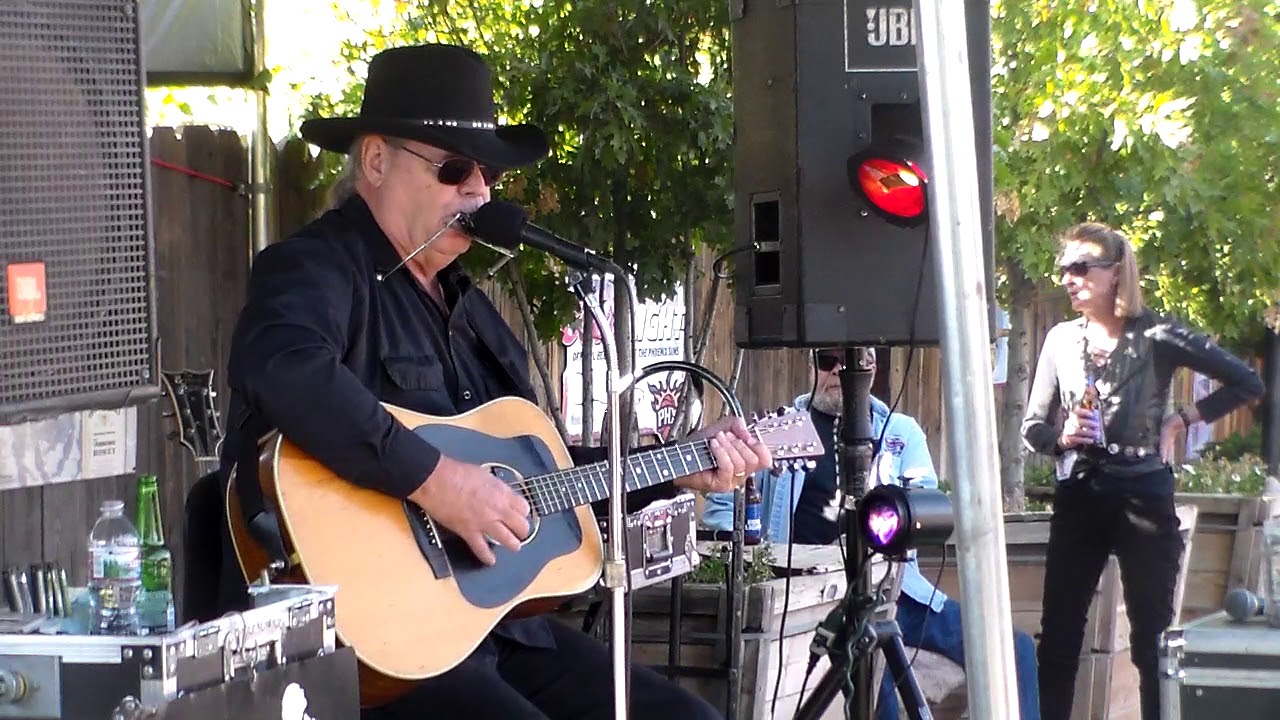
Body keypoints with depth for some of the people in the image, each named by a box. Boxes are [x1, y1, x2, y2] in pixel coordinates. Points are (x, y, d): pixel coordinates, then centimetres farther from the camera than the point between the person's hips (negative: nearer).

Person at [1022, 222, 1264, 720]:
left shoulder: (1155, 337, -4)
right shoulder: (1061, 340, 7)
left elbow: (1247, 384, -1)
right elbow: (1032, 428, 9)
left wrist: (1183, 420, -4)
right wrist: (1062, 436, -11)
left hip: (1143, 495, -3)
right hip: (1078, 497, 3)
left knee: (1152, 636, 0)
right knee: (1058, 636, 1)